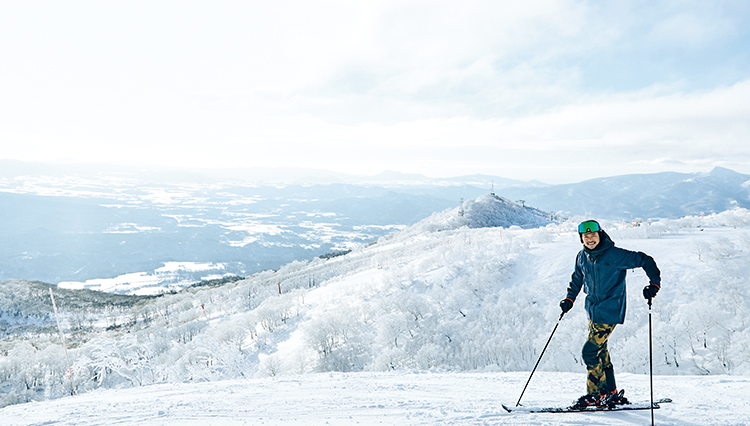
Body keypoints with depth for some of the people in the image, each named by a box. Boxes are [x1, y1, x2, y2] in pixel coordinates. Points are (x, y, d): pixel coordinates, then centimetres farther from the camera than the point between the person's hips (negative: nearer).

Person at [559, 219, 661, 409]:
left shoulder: (615, 255, -15)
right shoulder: (582, 257, 4)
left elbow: (645, 260, -10)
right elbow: (577, 279, 22)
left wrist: (654, 283, -18)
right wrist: (569, 299, 13)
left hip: (609, 313, -7)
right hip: (592, 310, 7)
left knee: (589, 352, -11)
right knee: (600, 352, 12)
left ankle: (596, 395, 3)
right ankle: (612, 394, 25)